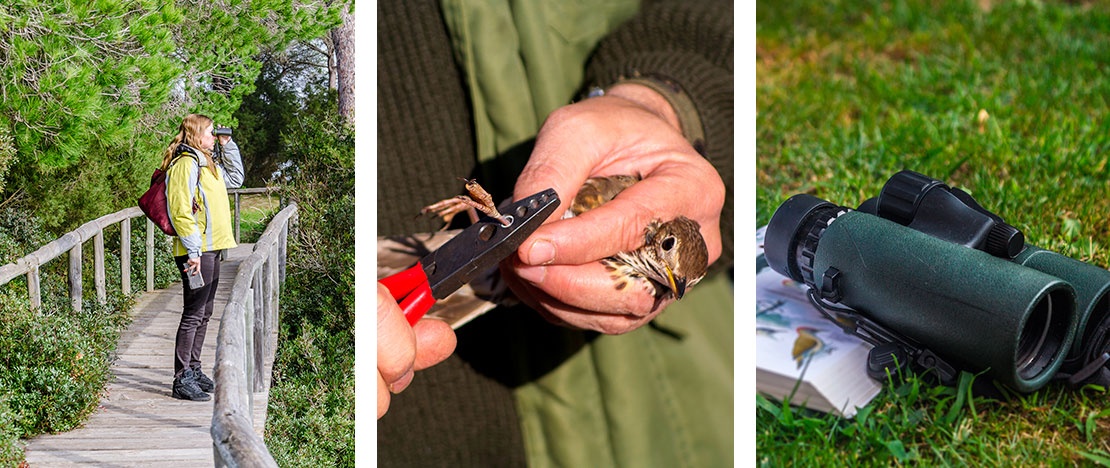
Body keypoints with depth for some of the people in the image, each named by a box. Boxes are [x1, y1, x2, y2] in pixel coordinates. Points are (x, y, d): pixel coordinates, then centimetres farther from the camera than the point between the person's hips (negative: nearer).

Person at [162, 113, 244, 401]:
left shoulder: (206, 163, 16)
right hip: (197, 251, -10)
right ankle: (182, 380, -3)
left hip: (211, 249, 10)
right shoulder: (185, 163, -13)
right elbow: (181, 211, -20)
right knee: (193, 314, -7)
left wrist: (227, 144, 20)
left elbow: (235, 178, 32)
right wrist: (193, 251, -23)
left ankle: (194, 369, 26)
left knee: (204, 313, 16)